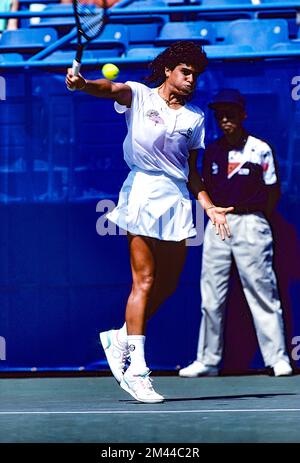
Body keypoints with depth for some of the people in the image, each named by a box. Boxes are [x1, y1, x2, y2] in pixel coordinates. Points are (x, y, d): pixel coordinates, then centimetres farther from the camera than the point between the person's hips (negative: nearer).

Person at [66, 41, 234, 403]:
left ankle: (120, 339, 28)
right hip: (143, 193, -5)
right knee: (144, 281, -9)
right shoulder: (139, 96, 2)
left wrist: (209, 206, 8)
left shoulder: (195, 117, 15)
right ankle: (136, 371, -8)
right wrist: (84, 84, -41)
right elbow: (111, 89, -20)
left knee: (167, 285, 6)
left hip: (178, 200, 6)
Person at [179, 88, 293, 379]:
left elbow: (273, 192, 2)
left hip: (250, 222, -4)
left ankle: (277, 358, -1)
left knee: (262, 293, -5)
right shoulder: (211, 151, 9)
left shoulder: (260, 149, -2)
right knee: (211, 296, 4)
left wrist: (256, 220, 2)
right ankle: (208, 360, 10)